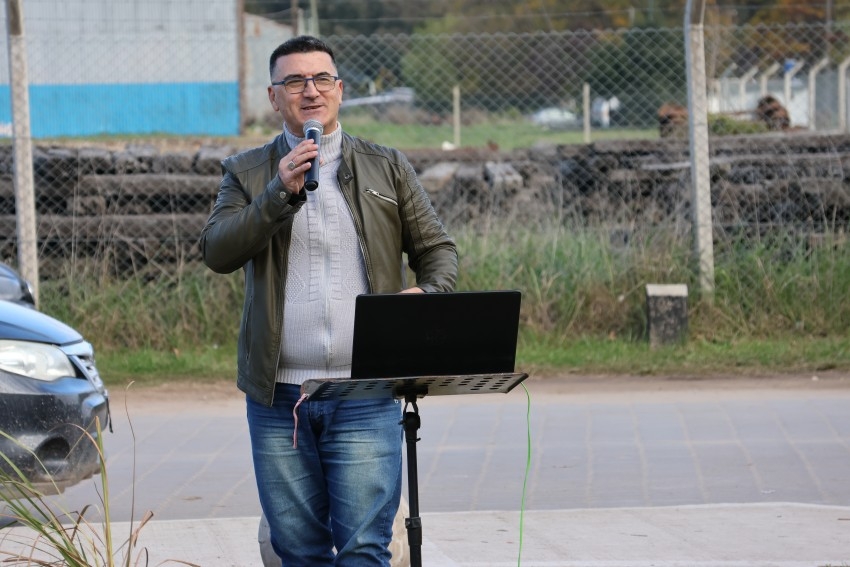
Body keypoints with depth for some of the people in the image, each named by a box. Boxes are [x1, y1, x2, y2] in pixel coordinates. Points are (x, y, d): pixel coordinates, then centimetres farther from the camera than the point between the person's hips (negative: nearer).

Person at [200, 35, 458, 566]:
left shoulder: (388, 167, 11)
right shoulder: (247, 173, 10)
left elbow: (438, 249, 12)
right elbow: (217, 252, -5)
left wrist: (427, 294, -10)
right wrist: (281, 192, -16)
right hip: (277, 398, 1)